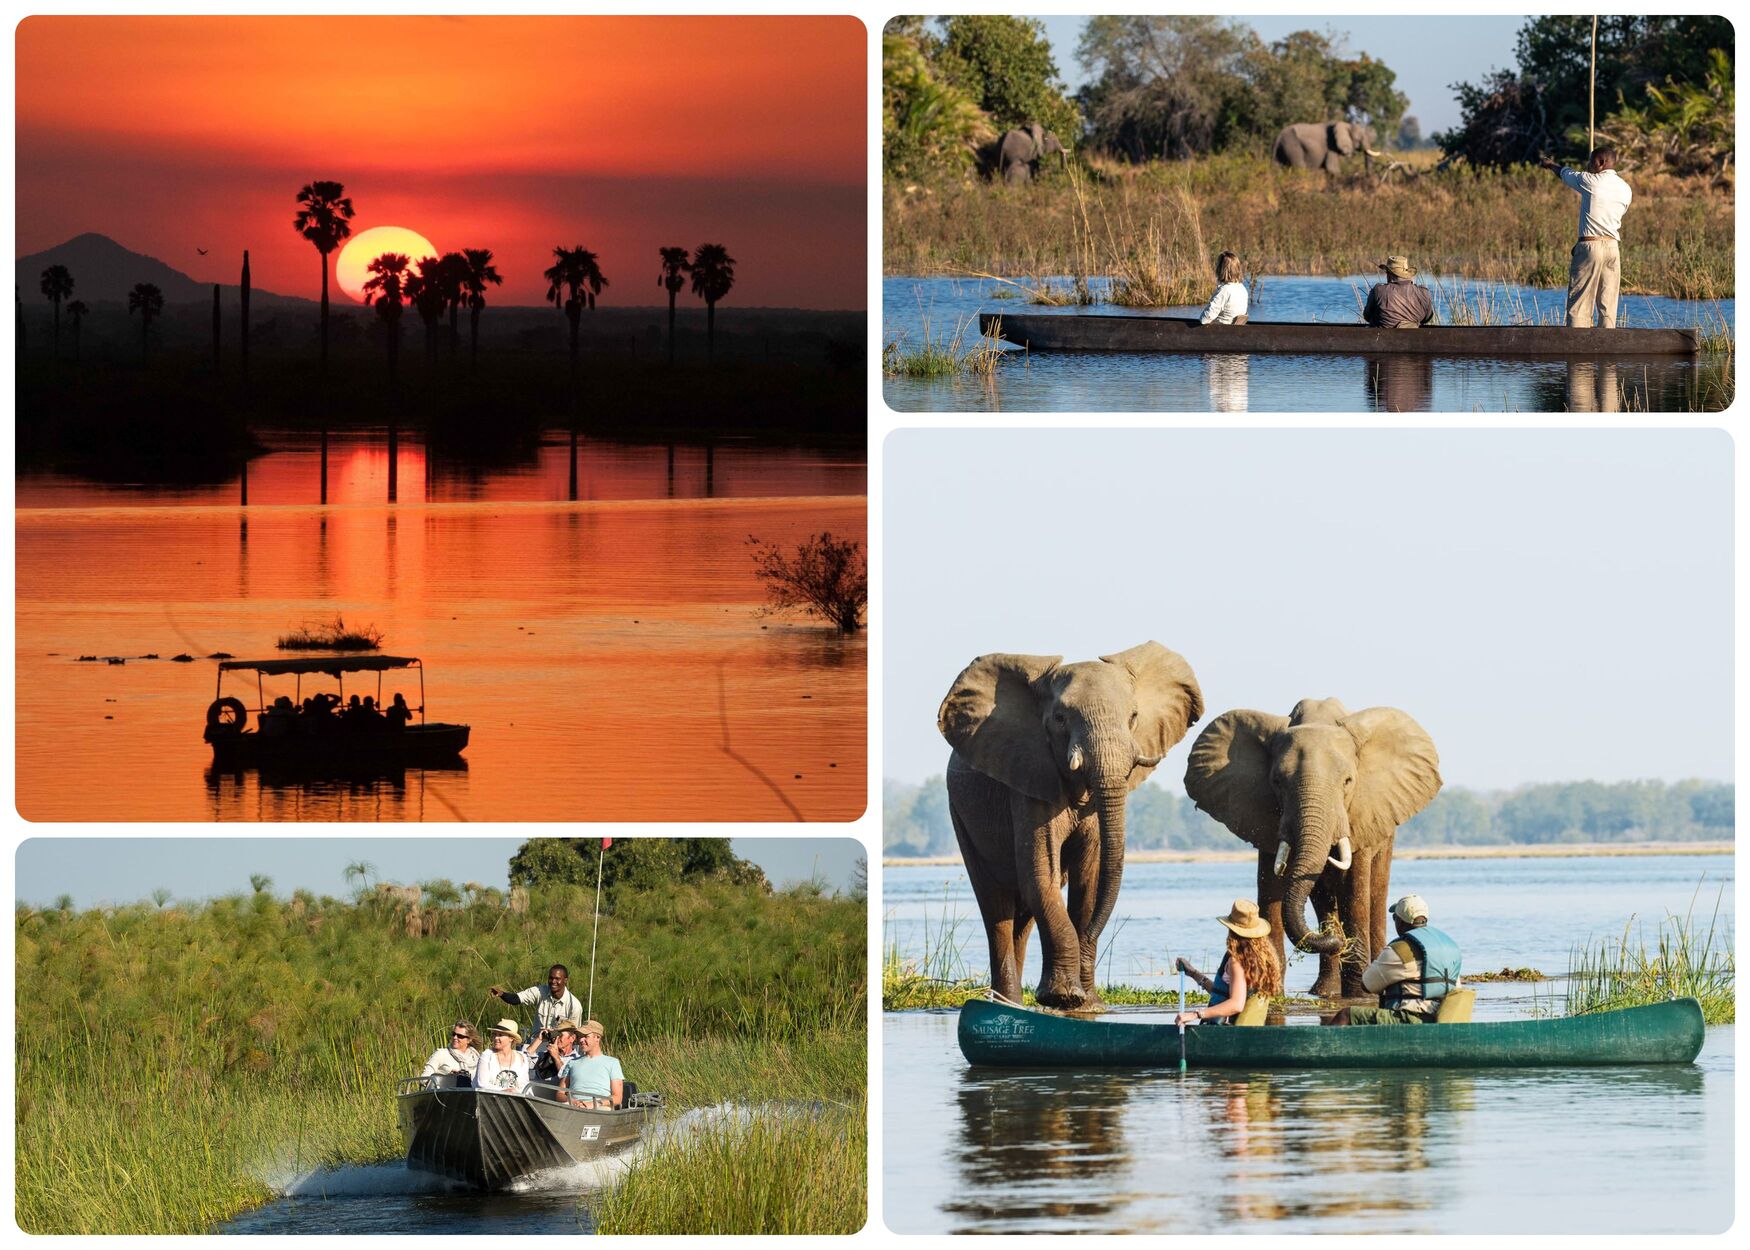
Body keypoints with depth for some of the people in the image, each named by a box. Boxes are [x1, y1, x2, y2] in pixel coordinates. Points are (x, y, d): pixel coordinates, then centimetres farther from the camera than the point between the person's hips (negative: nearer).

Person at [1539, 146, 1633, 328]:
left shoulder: (1590, 181, -5)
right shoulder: (1626, 189, 9)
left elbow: (1565, 174, 14)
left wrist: (1550, 164, 37)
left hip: (1589, 246, -5)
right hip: (1613, 246, 5)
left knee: (1578, 306, -4)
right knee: (1608, 306, 5)